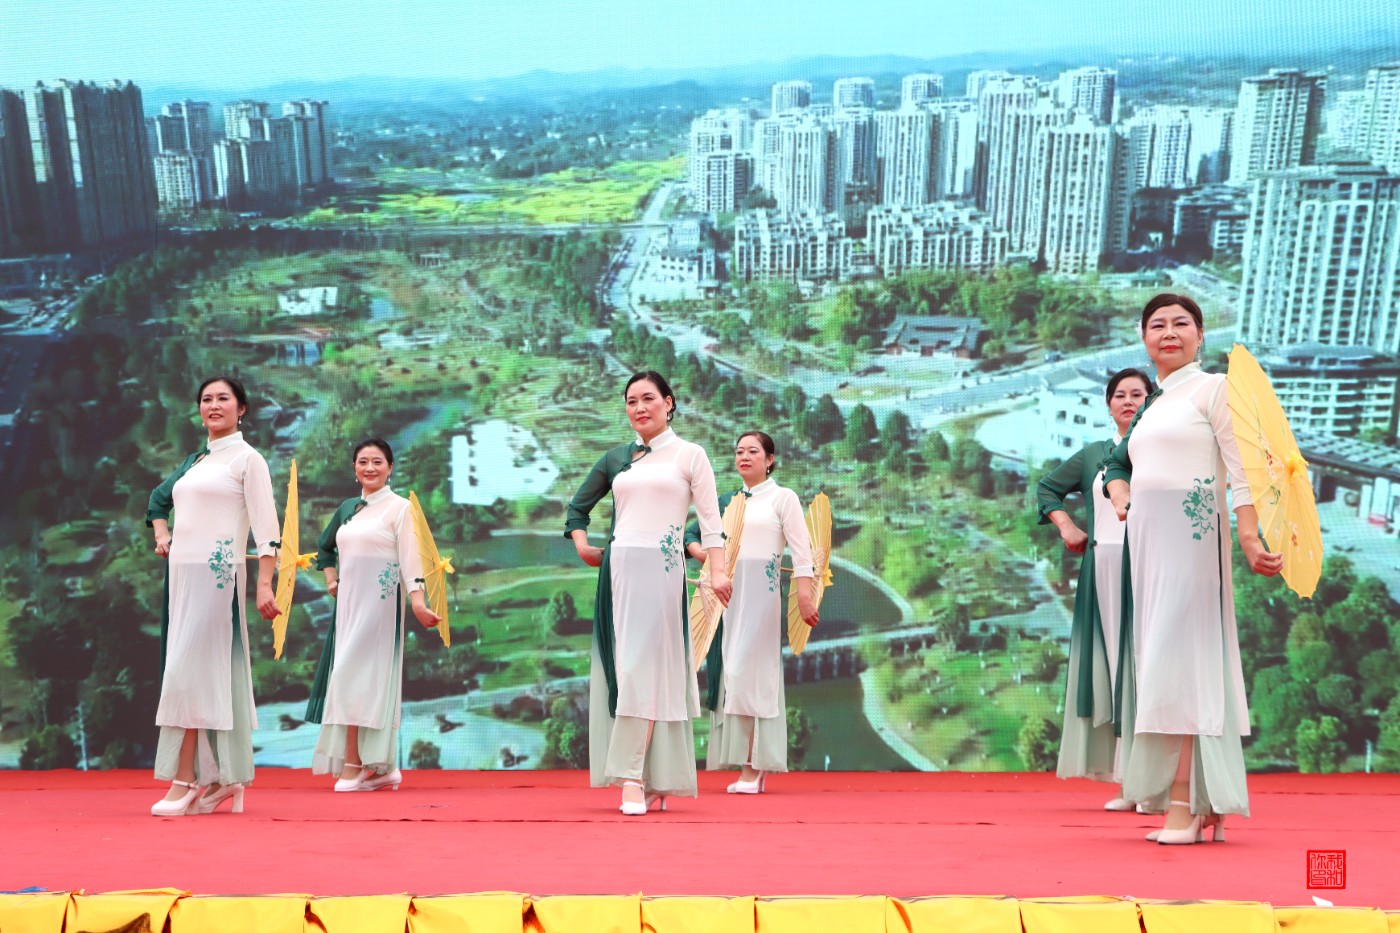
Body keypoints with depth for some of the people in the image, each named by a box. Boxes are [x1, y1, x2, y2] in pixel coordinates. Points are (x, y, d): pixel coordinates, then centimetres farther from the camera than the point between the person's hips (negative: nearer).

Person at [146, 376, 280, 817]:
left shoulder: (247, 458, -3)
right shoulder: (193, 461, 16)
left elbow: (265, 526, -9)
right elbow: (158, 499, 32)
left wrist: (264, 584, -16)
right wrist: (161, 534, 13)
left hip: (217, 574, -7)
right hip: (182, 571, 7)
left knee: (189, 670, -11)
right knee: (213, 673, 7)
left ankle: (185, 781, -8)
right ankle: (221, 779, 12)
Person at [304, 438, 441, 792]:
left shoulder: (399, 507, -3)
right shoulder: (347, 508, 15)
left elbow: (410, 557, -11)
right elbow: (325, 548, 30)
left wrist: (417, 601, -22)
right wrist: (331, 580, 15)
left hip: (379, 601, -6)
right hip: (348, 600, 6)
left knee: (353, 675, -11)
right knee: (368, 679, 6)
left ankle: (353, 765, -7)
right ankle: (381, 767, 12)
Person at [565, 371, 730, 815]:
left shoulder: (689, 454, 6)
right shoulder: (616, 459, 16)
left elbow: (710, 517, 0)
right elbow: (578, 506, 25)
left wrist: (718, 570, -10)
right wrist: (581, 544, 9)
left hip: (662, 569, -4)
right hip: (618, 569, 4)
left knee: (646, 669, -9)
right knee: (622, 668, 2)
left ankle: (634, 777, -7)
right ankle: (651, 781, 9)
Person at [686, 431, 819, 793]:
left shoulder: (783, 498, 3)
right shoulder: (727, 501, 18)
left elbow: (802, 551, -6)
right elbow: (691, 533, 23)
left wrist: (805, 596, -16)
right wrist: (698, 550, 4)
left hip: (761, 592, -6)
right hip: (727, 590, 6)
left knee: (749, 671, -12)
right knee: (730, 672, 4)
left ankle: (753, 766, -8)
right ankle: (753, 766, 10)